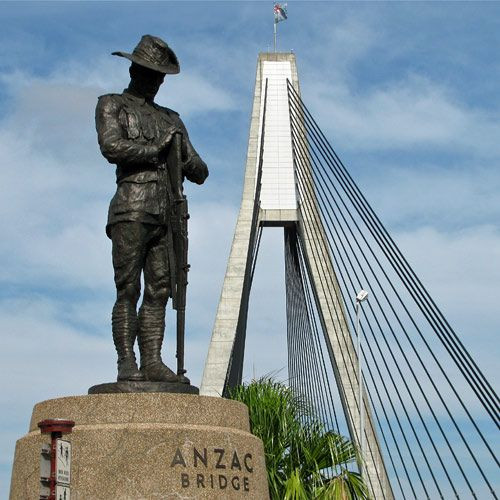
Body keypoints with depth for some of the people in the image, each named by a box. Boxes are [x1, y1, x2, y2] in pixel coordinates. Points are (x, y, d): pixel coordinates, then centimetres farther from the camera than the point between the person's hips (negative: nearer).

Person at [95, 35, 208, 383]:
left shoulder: (172, 120, 26)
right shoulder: (112, 105, 12)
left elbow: (200, 173, 20)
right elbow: (111, 147, -9)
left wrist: (182, 151, -1)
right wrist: (156, 149, -2)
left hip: (166, 214, 5)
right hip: (132, 210, -5)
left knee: (158, 291, -1)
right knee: (128, 290, -9)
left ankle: (153, 363, -3)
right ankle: (127, 364, -10)